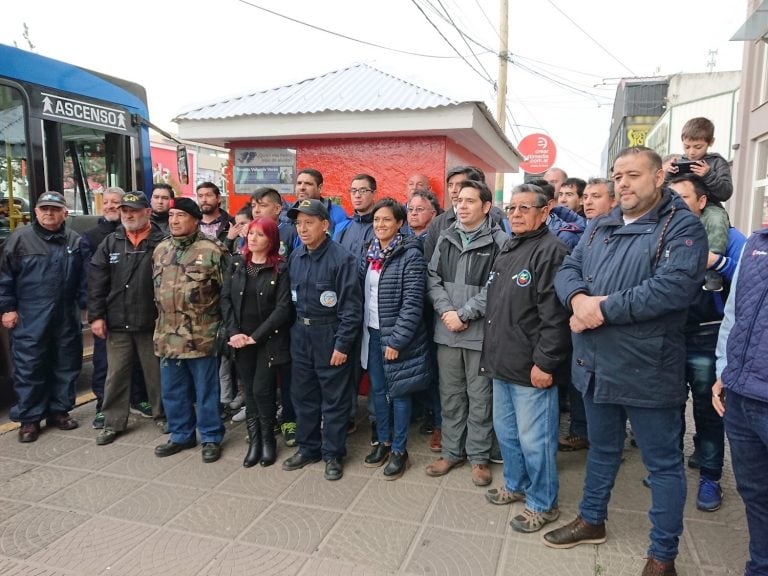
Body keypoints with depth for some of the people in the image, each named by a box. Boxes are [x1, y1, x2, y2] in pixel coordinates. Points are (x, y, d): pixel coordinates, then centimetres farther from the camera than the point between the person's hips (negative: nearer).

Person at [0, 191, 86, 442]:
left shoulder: (75, 241, 7)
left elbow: (83, 278, 12)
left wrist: (86, 305, 5)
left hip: (66, 317, 4)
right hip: (29, 319, -3)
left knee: (66, 365, 11)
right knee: (29, 368, 2)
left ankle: (59, 410, 26)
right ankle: (29, 418, 14)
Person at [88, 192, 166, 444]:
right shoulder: (110, 243, 6)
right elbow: (96, 281, 4)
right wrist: (96, 315, -1)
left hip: (151, 322, -3)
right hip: (117, 322, 3)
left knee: (156, 373, 10)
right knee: (116, 374, 11)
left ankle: (162, 414, 29)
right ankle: (113, 422, 24)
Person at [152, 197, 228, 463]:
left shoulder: (212, 251, -10)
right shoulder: (160, 249, 11)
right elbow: (156, 288, 20)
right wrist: (161, 322, 19)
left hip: (201, 335, -6)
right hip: (168, 334, 6)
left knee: (206, 389, 6)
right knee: (172, 390, 16)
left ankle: (211, 438, 21)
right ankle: (181, 435, 32)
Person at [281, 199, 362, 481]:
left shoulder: (341, 258, -14)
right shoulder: (294, 256, 5)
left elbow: (352, 306, -14)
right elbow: (289, 298, 13)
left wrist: (342, 344, -15)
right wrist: (293, 329, 8)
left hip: (330, 334, -6)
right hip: (300, 333, 6)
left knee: (334, 397, 6)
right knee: (302, 394, 15)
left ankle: (333, 453, 21)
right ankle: (307, 447, 32)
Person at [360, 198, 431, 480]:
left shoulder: (411, 255, -14)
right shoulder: (370, 253, 8)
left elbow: (412, 303, -18)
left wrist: (396, 340, -19)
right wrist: (362, 330, 8)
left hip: (396, 336, -6)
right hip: (372, 333, 6)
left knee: (398, 392, 6)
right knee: (377, 390, 16)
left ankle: (399, 450, 21)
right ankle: (383, 442, 33)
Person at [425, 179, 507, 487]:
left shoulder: (499, 241, -7)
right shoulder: (445, 238, 10)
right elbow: (433, 278, 6)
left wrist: (464, 315, -15)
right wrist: (446, 311, -8)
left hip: (481, 332, -4)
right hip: (446, 331, 5)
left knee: (480, 398, 7)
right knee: (450, 395, 15)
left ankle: (479, 456, 24)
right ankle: (451, 451, 30)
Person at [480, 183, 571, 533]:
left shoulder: (550, 251, -14)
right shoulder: (505, 251, 15)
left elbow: (555, 315, -21)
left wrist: (544, 363, -21)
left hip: (532, 369, -9)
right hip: (502, 364, 9)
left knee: (533, 439, 3)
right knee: (505, 431, 21)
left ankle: (542, 504, 22)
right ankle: (516, 485, 40)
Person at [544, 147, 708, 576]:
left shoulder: (682, 227, -11)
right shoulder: (600, 228, 11)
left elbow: (674, 287, -25)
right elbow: (568, 269, 7)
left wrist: (603, 308, -22)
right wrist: (578, 298, -16)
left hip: (647, 371, -6)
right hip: (596, 365, 7)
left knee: (664, 463, 10)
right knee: (602, 449, 23)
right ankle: (592, 521, 42)